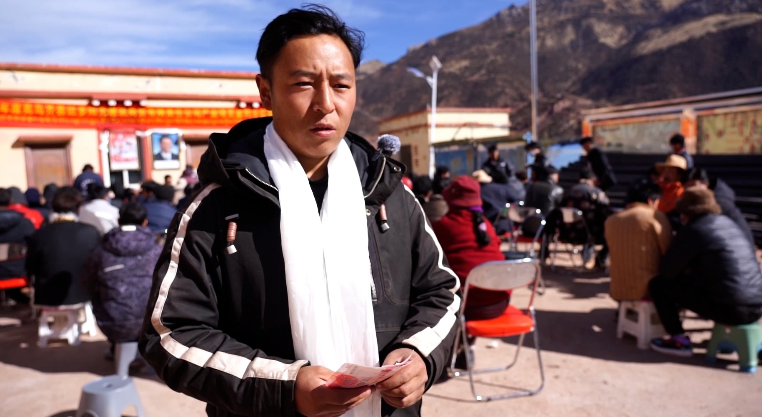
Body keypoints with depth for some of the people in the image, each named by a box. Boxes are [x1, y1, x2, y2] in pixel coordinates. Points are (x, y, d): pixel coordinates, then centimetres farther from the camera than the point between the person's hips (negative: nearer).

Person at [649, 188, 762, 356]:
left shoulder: (692, 230, -9)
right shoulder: (729, 223, 13)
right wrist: (690, 270, 26)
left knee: (658, 285, 0)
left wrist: (687, 271, 14)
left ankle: (679, 341, 7)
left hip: (731, 310, -8)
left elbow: (667, 272, -7)